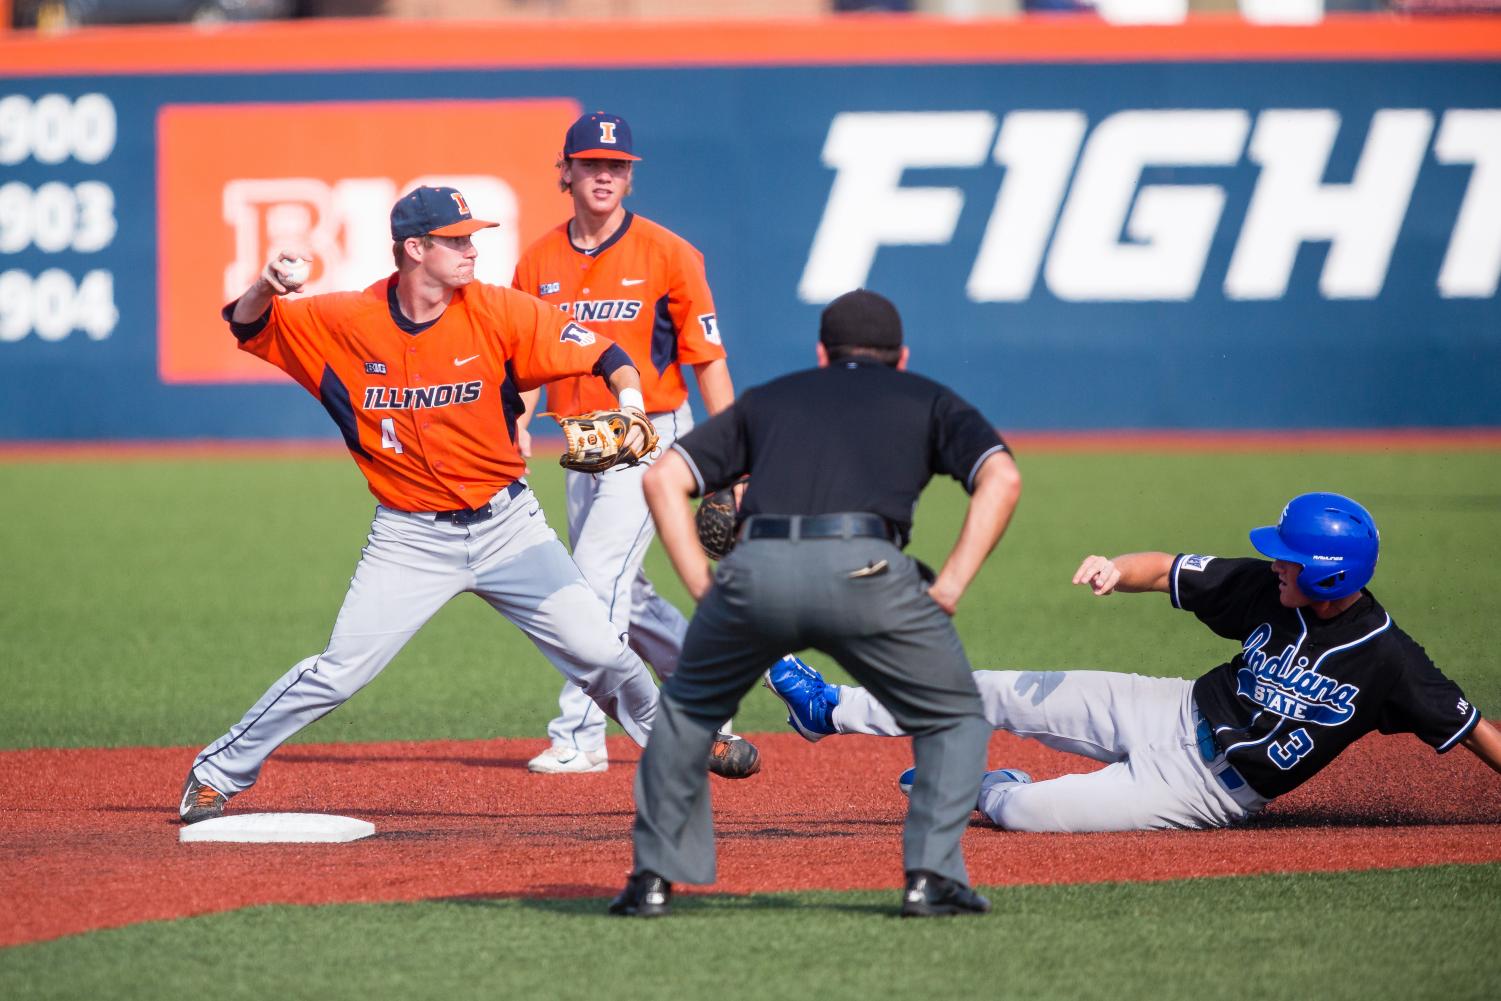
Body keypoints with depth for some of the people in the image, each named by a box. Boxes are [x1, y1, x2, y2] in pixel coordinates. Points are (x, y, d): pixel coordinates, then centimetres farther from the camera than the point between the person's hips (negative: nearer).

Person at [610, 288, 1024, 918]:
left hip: (756, 573, 2)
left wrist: (706, 590, 19)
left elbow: (664, 479, 23)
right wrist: (946, 591, 6)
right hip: (866, 570, -2)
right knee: (954, 720, 19)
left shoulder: (769, 400, 33)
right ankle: (932, 876, 2)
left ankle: (654, 877, 21)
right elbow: (1001, 477, 9)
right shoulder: (925, 400, 27)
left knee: (688, 708, 28)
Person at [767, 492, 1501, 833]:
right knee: (1010, 696, 4)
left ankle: (980, 790, 22)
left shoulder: (1386, 660, -23)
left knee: (1029, 811, -17)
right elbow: (1170, 572, -4)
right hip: (1178, 713, 5)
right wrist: (1119, 570, -23)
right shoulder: (1266, 589, -9)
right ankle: (833, 711, 20)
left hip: (1208, 789, -5)